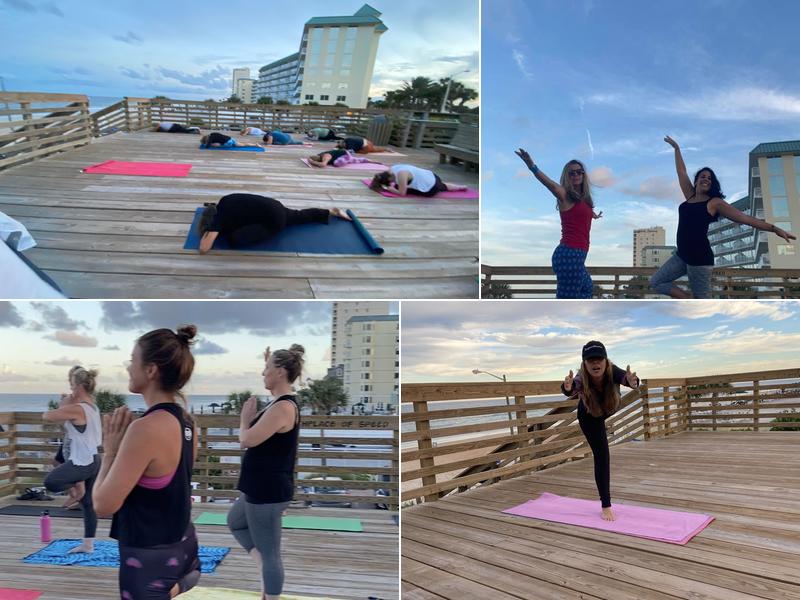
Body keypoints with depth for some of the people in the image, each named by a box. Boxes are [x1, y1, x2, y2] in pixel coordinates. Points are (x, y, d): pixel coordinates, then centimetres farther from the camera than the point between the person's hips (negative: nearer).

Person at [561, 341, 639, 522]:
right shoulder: (582, 378, -43)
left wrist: (632, 382, -85)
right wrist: (568, 388, -87)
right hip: (589, 416, -2)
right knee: (601, 456, -7)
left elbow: (627, 378, -63)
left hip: (609, 409, 2)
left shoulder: (612, 371, -42)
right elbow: (571, 389, -65)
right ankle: (606, 505, 6)